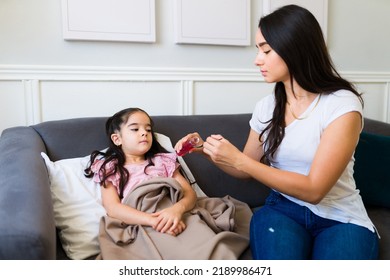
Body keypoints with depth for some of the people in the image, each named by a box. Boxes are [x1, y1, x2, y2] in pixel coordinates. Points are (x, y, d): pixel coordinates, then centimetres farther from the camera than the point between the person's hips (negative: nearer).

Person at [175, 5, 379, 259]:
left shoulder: (342, 105, -14)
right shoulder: (266, 107, 2)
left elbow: (314, 189, -20)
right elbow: (247, 170, 14)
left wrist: (238, 159, -21)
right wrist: (207, 150, -3)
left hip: (341, 218, -2)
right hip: (283, 209, 3)